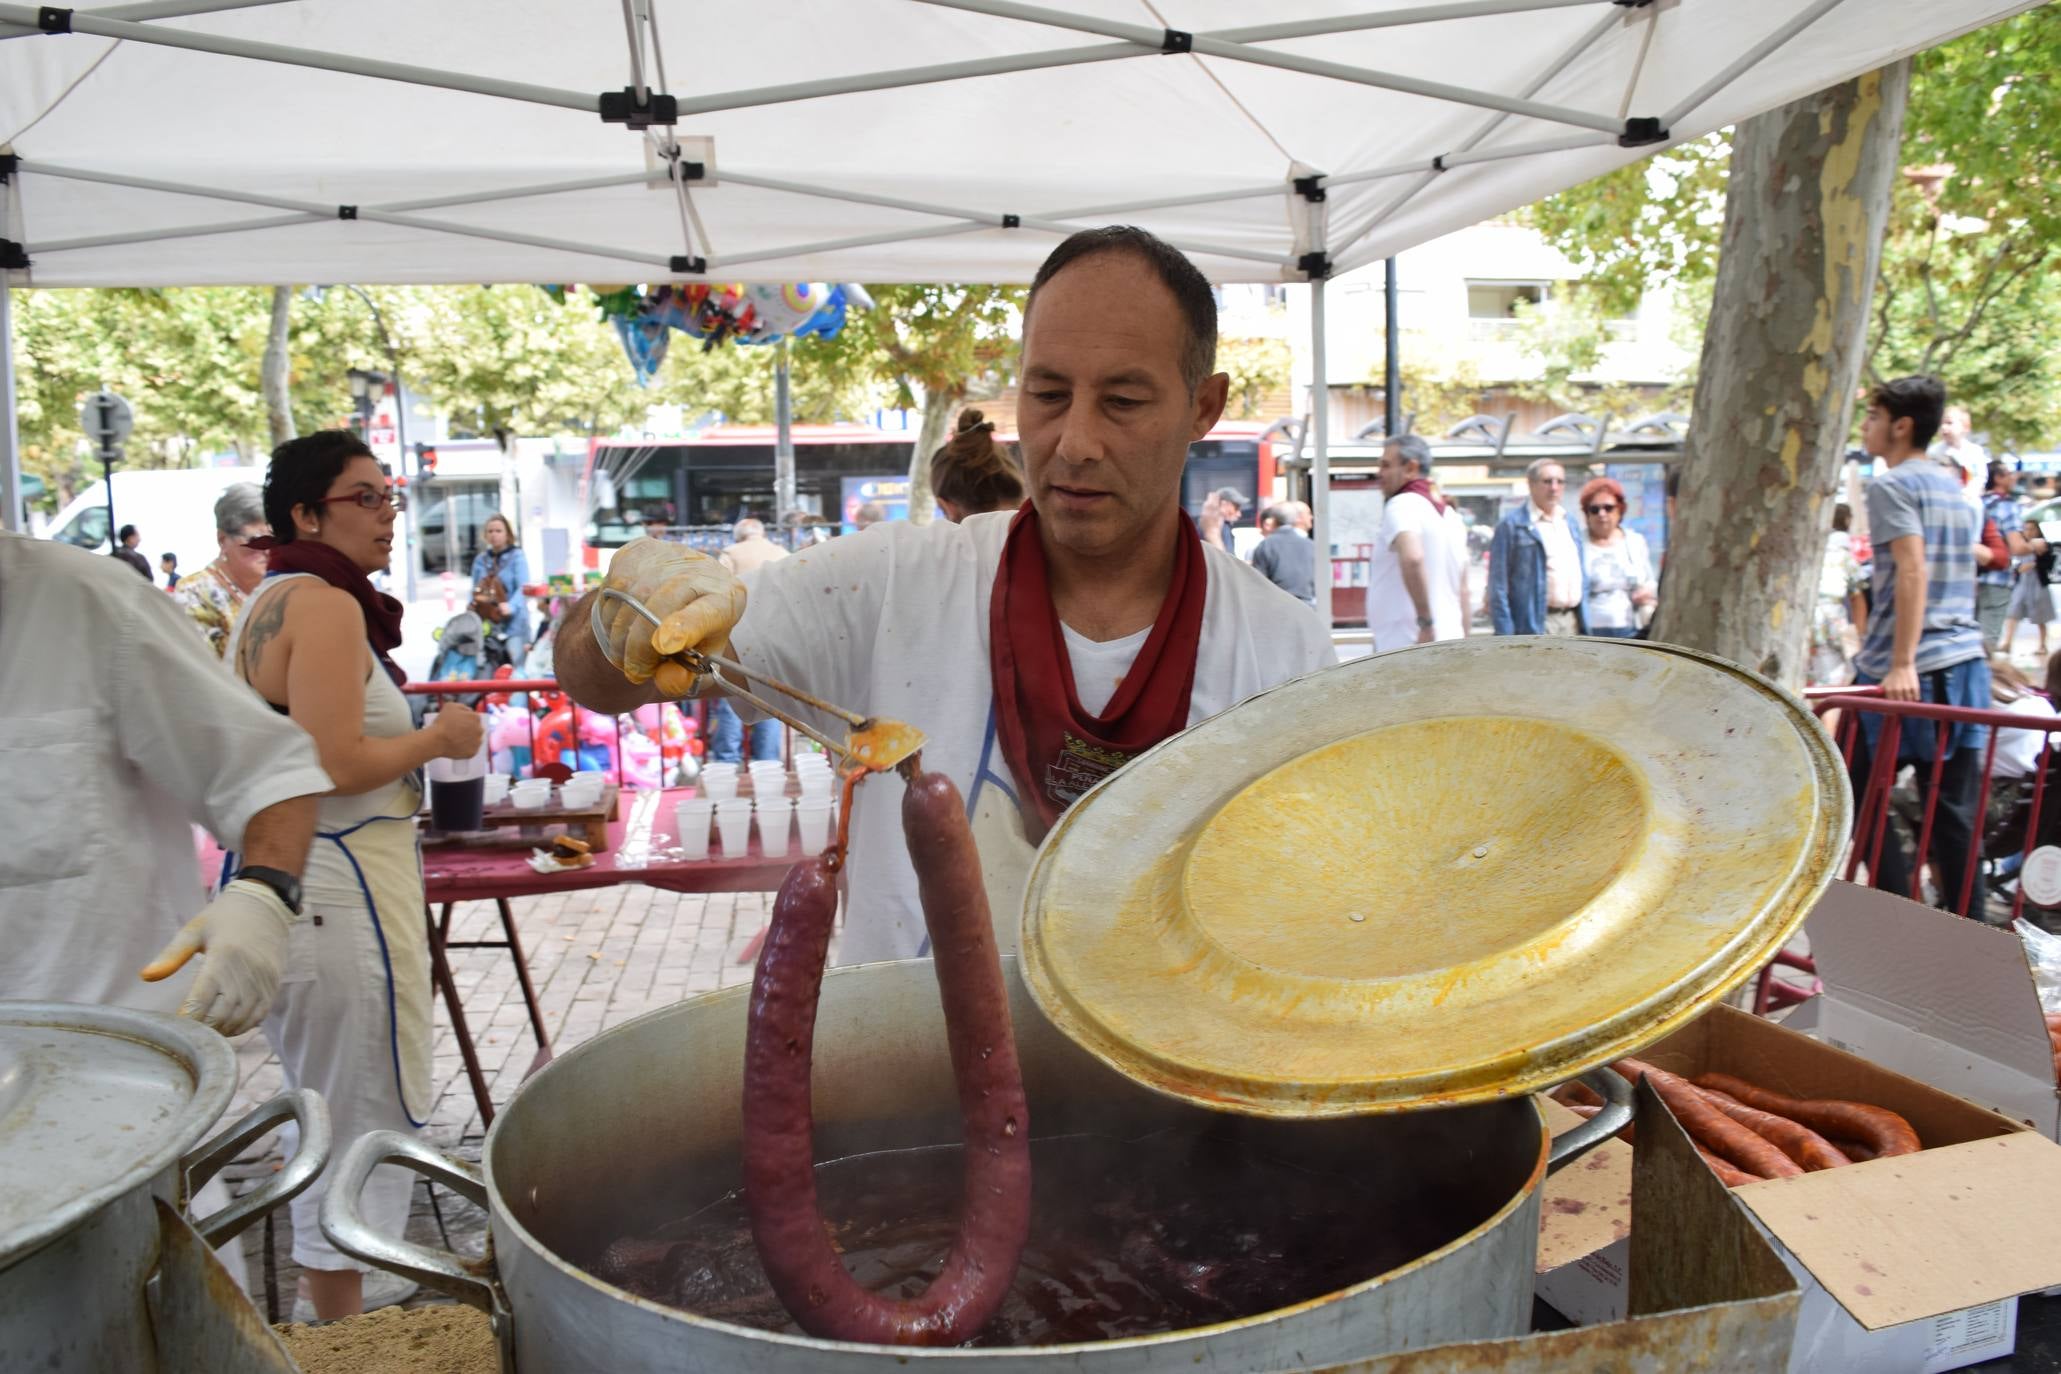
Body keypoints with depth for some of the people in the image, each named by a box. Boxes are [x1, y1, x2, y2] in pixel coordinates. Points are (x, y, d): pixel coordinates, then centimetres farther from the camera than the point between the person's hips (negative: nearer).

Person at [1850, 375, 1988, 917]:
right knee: (1955, 808, 8)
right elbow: (1955, 577, 22)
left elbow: (1912, 572, -17)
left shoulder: (1892, 485, -7)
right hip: (1967, 662, 8)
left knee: (1860, 797, 3)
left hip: (1908, 672, -8)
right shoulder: (1954, 487, 18)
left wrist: (1902, 664, -22)